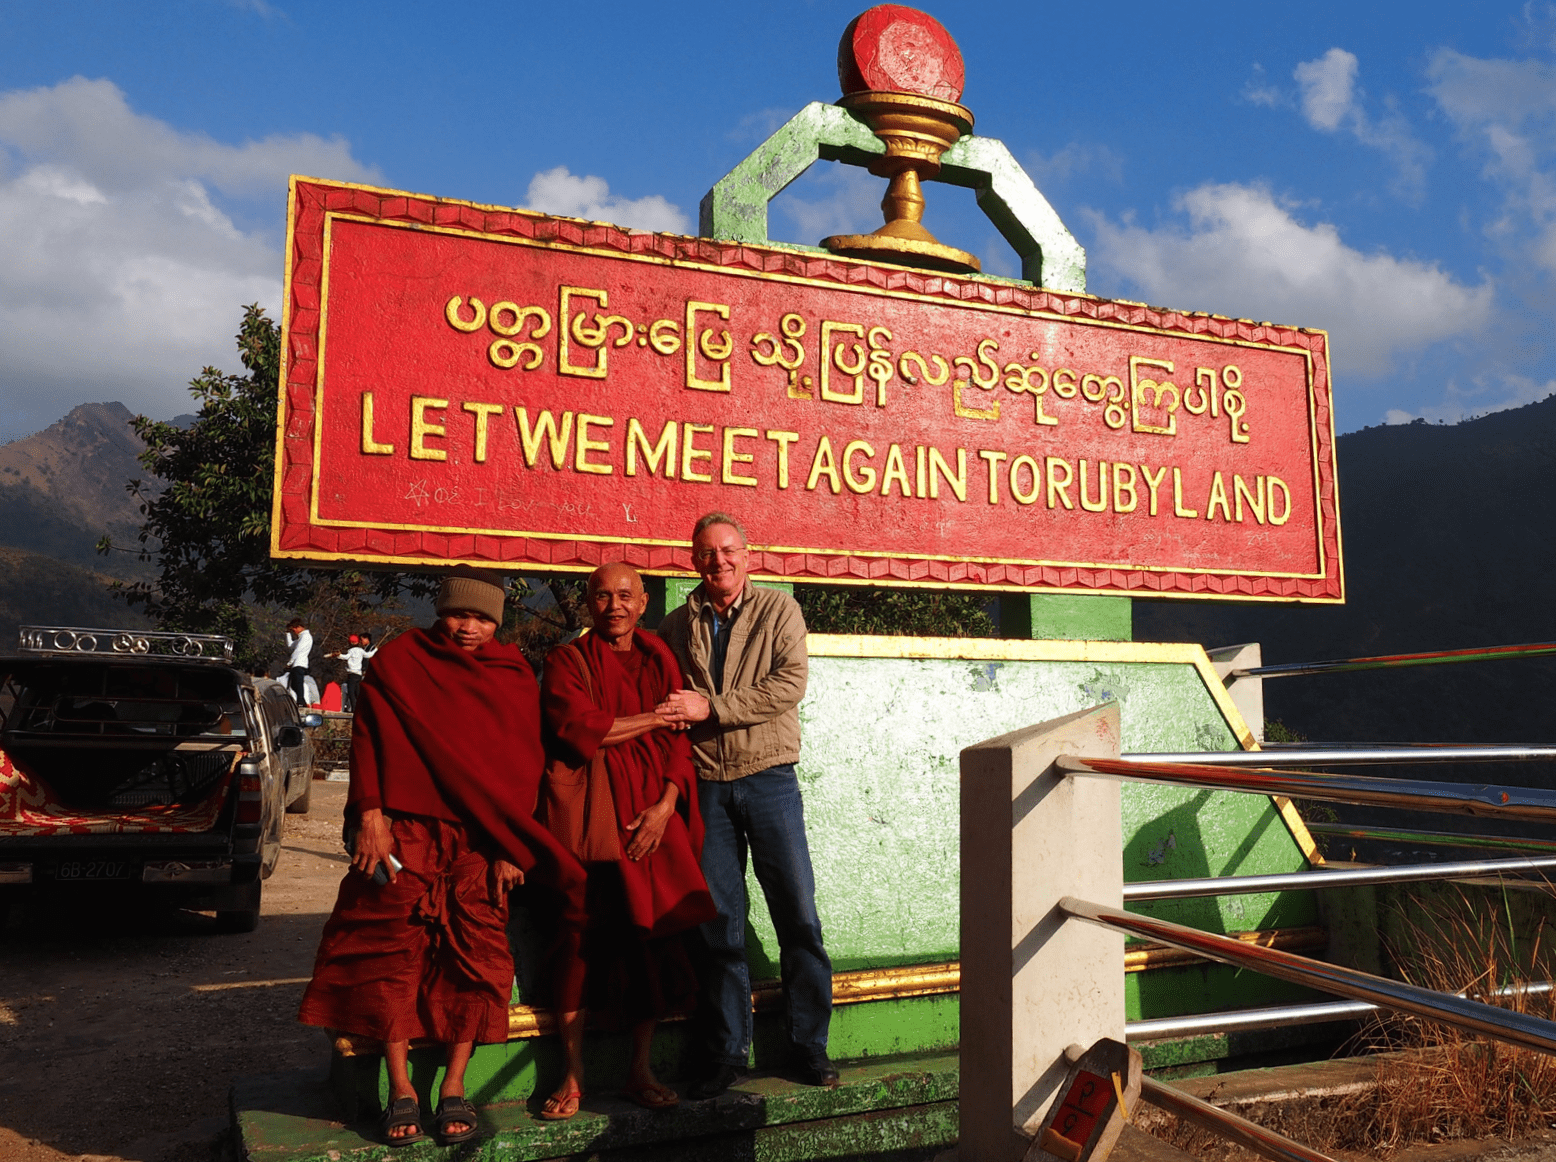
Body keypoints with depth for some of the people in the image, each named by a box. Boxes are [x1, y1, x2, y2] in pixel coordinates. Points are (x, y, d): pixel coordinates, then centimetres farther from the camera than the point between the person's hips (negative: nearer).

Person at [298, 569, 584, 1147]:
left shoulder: (514, 678, 9)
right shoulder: (399, 660, 6)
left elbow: (523, 766, 8)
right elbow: (369, 736, 2)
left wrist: (510, 847, 1)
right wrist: (370, 815, -8)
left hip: (478, 838, 1)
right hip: (403, 830, -1)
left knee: (476, 953, -5)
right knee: (392, 948, -4)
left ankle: (453, 1089, 6)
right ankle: (400, 1091, 6)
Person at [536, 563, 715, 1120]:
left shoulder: (659, 659, 14)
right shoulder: (567, 660, 5)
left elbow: (679, 740, 7)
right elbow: (579, 729, -11)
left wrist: (665, 805, -7)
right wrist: (655, 717, -3)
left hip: (651, 811, 3)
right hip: (587, 809, -3)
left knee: (653, 933, 0)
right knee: (582, 933, -4)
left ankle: (640, 1069, 13)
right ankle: (573, 1075, 7)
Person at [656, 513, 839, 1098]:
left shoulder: (779, 610, 3)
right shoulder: (676, 626, 11)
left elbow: (790, 685, -11)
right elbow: (658, 702, 16)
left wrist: (709, 707, -15)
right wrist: (670, 715, -5)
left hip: (768, 779, -1)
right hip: (705, 784, 2)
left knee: (798, 916, 1)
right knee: (719, 924, 6)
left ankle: (810, 1044, 17)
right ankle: (727, 1051, 18)